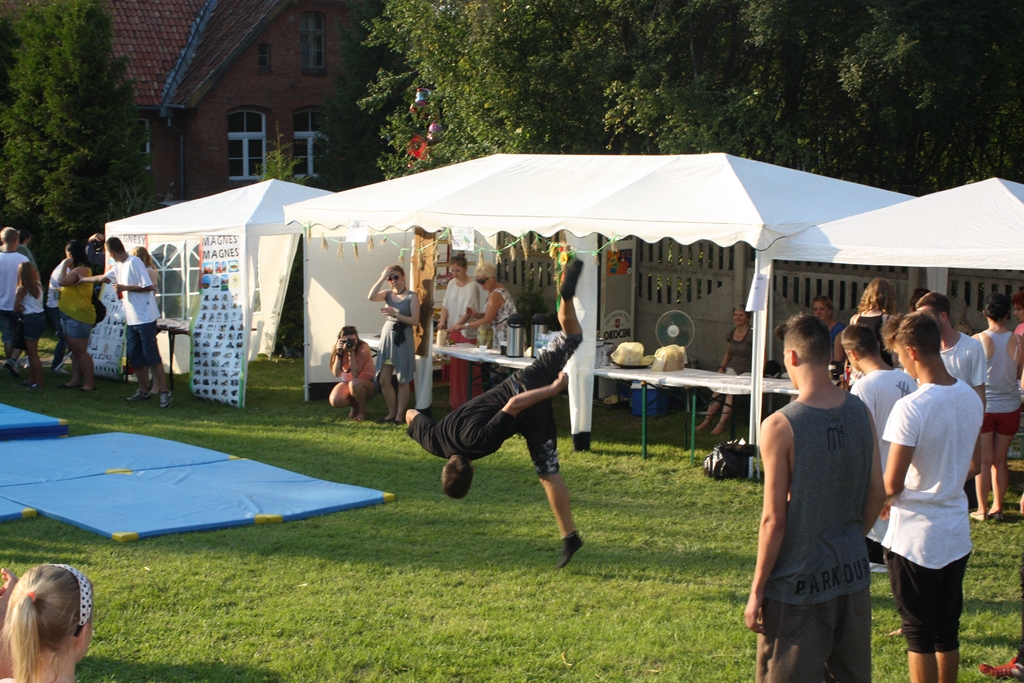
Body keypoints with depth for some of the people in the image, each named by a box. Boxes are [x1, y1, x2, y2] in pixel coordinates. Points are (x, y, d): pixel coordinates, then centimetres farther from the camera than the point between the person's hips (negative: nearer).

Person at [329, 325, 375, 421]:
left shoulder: (363, 347, -20)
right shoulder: (337, 348, -9)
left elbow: (355, 374, -29)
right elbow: (336, 374, -20)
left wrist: (351, 353, -33)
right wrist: (339, 354, -28)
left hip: (366, 382, -3)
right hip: (346, 383, 3)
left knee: (354, 383, -39)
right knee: (335, 401, -27)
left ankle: (362, 411, -12)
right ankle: (354, 404, 9)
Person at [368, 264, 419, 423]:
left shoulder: (411, 296, -4)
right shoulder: (388, 294, 8)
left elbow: (415, 320, -11)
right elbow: (371, 297, -12)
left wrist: (395, 314, -20)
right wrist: (382, 278, -13)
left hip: (403, 339, -5)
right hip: (387, 337, 5)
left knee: (402, 380, 2)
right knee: (383, 380, 5)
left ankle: (400, 414, 10)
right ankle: (392, 412, 18)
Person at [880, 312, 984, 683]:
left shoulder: (911, 407, -23)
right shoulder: (971, 398, 0)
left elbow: (892, 485, -20)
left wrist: (883, 499, 1)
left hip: (915, 537, -6)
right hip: (956, 536, 7)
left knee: (919, 634, 6)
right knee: (947, 631, 17)